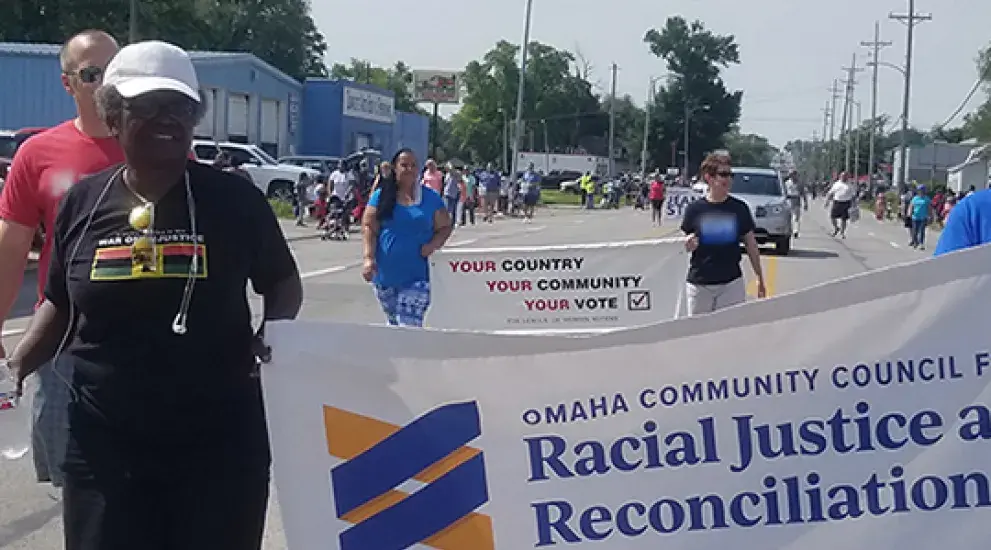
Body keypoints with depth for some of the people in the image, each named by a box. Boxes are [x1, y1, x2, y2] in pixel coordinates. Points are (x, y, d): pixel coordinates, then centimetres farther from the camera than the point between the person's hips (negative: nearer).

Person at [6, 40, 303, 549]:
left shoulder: (234, 198, -4)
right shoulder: (82, 203, 3)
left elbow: (283, 282, 8)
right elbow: (60, 302, 16)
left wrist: (272, 335, -11)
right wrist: (16, 366, 3)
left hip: (219, 441, -1)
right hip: (103, 444, 2)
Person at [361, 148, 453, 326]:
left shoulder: (431, 198, 5)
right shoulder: (381, 196, 4)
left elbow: (445, 227, 10)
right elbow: (369, 227, 0)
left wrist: (433, 245, -10)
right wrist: (369, 257, -13)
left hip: (416, 277, -2)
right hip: (385, 273, 2)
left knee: (410, 327, -14)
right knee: (393, 323, 16)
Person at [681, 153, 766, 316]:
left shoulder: (739, 208, 1)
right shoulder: (694, 209, -1)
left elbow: (751, 244, 8)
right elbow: (686, 246, 7)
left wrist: (760, 278, 9)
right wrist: (689, 244, -17)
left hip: (731, 282, 0)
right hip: (699, 283, 0)